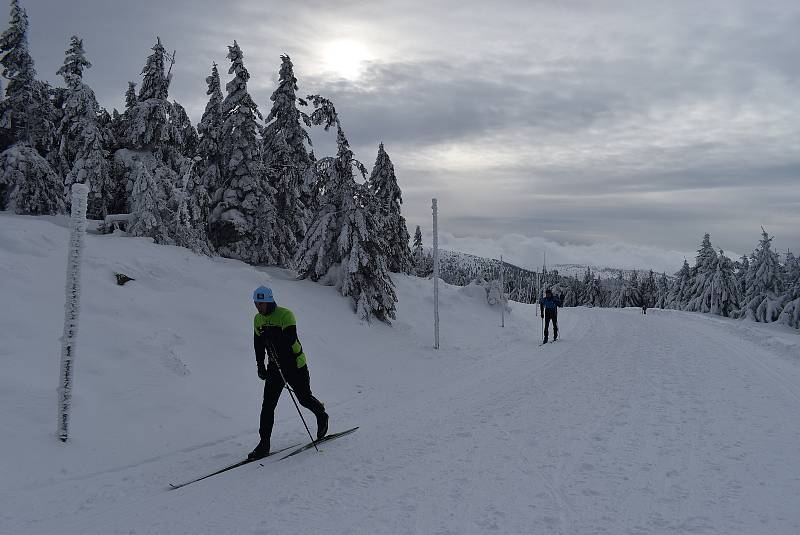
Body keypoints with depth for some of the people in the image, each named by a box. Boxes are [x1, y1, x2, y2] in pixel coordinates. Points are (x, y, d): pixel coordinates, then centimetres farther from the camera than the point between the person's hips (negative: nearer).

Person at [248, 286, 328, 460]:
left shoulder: (285, 315, -17)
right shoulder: (258, 319, 4)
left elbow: (291, 338, -29)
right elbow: (258, 344, 16)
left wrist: (273, 335, -43)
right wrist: (260, 366, 14)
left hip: (294, 364, -5)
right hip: (275, 365, 5)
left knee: (304, 398, 8)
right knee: (268, 403, -4)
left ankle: (322, 416, 39)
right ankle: (264, 444, 0)